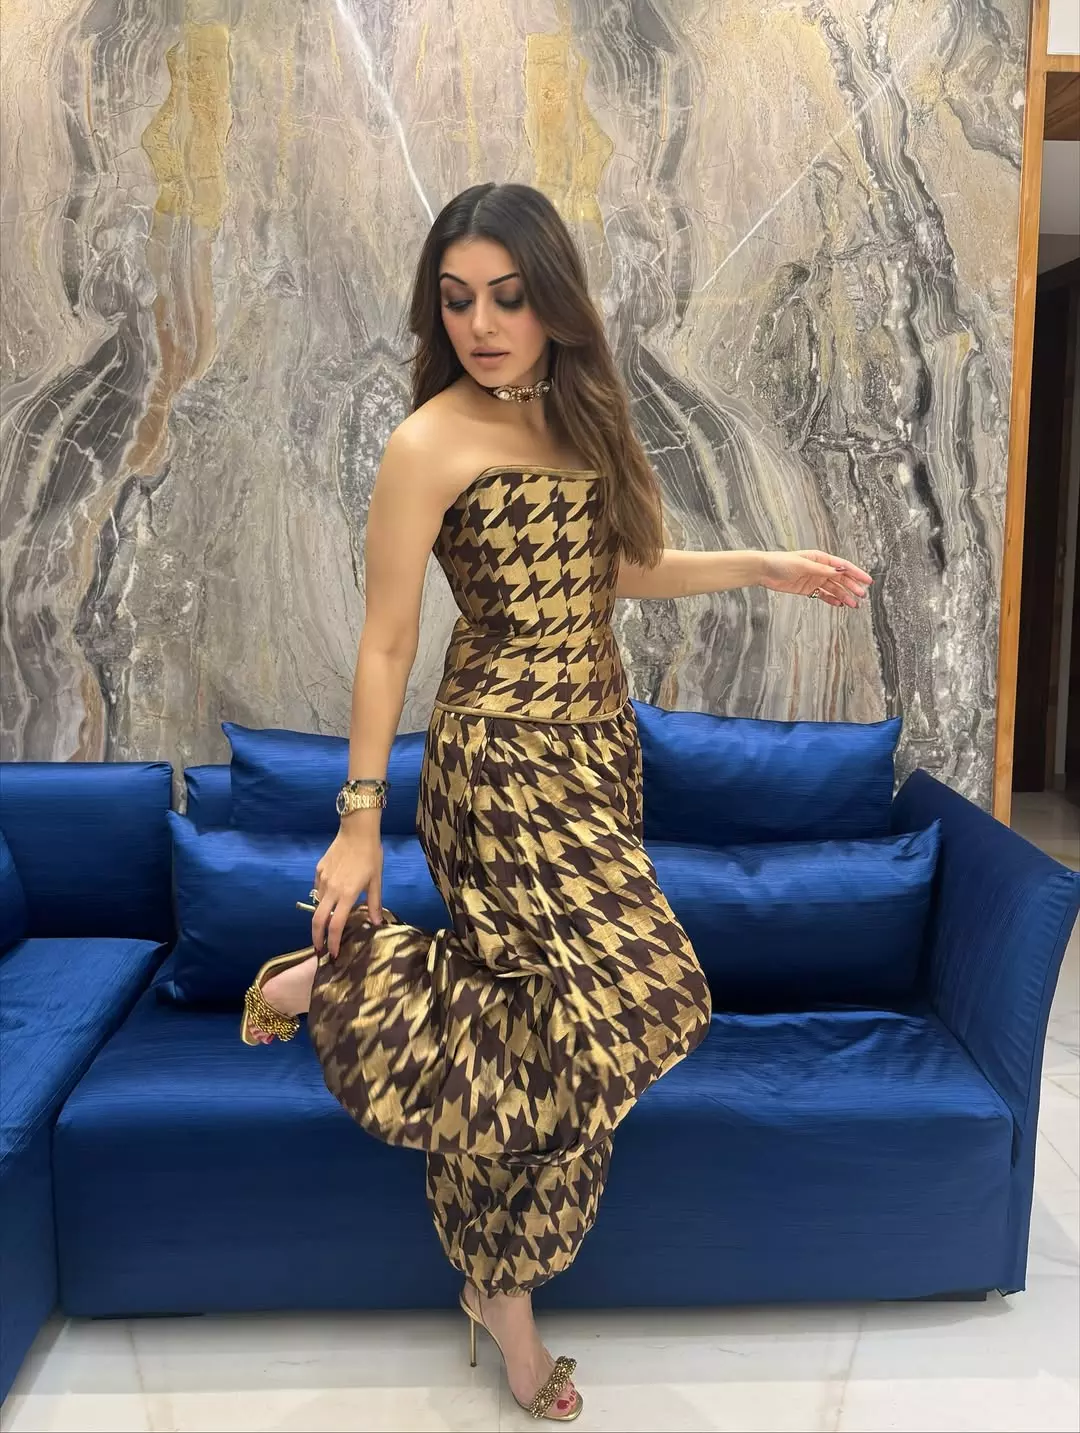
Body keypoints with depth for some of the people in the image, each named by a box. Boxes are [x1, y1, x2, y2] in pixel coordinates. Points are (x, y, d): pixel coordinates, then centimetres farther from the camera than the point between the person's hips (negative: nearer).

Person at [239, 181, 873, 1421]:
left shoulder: (577, 414, 10)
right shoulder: (430, 444, -11)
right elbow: (385, 644, -9)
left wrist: (764, 566, 14)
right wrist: (359, 821, -8)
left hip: (595, 745, 7)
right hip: (503, 761, -7)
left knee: (551, 1021, 7)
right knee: (618, 998, -17)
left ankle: (497, 1287, 25)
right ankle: (336, 980, 0)